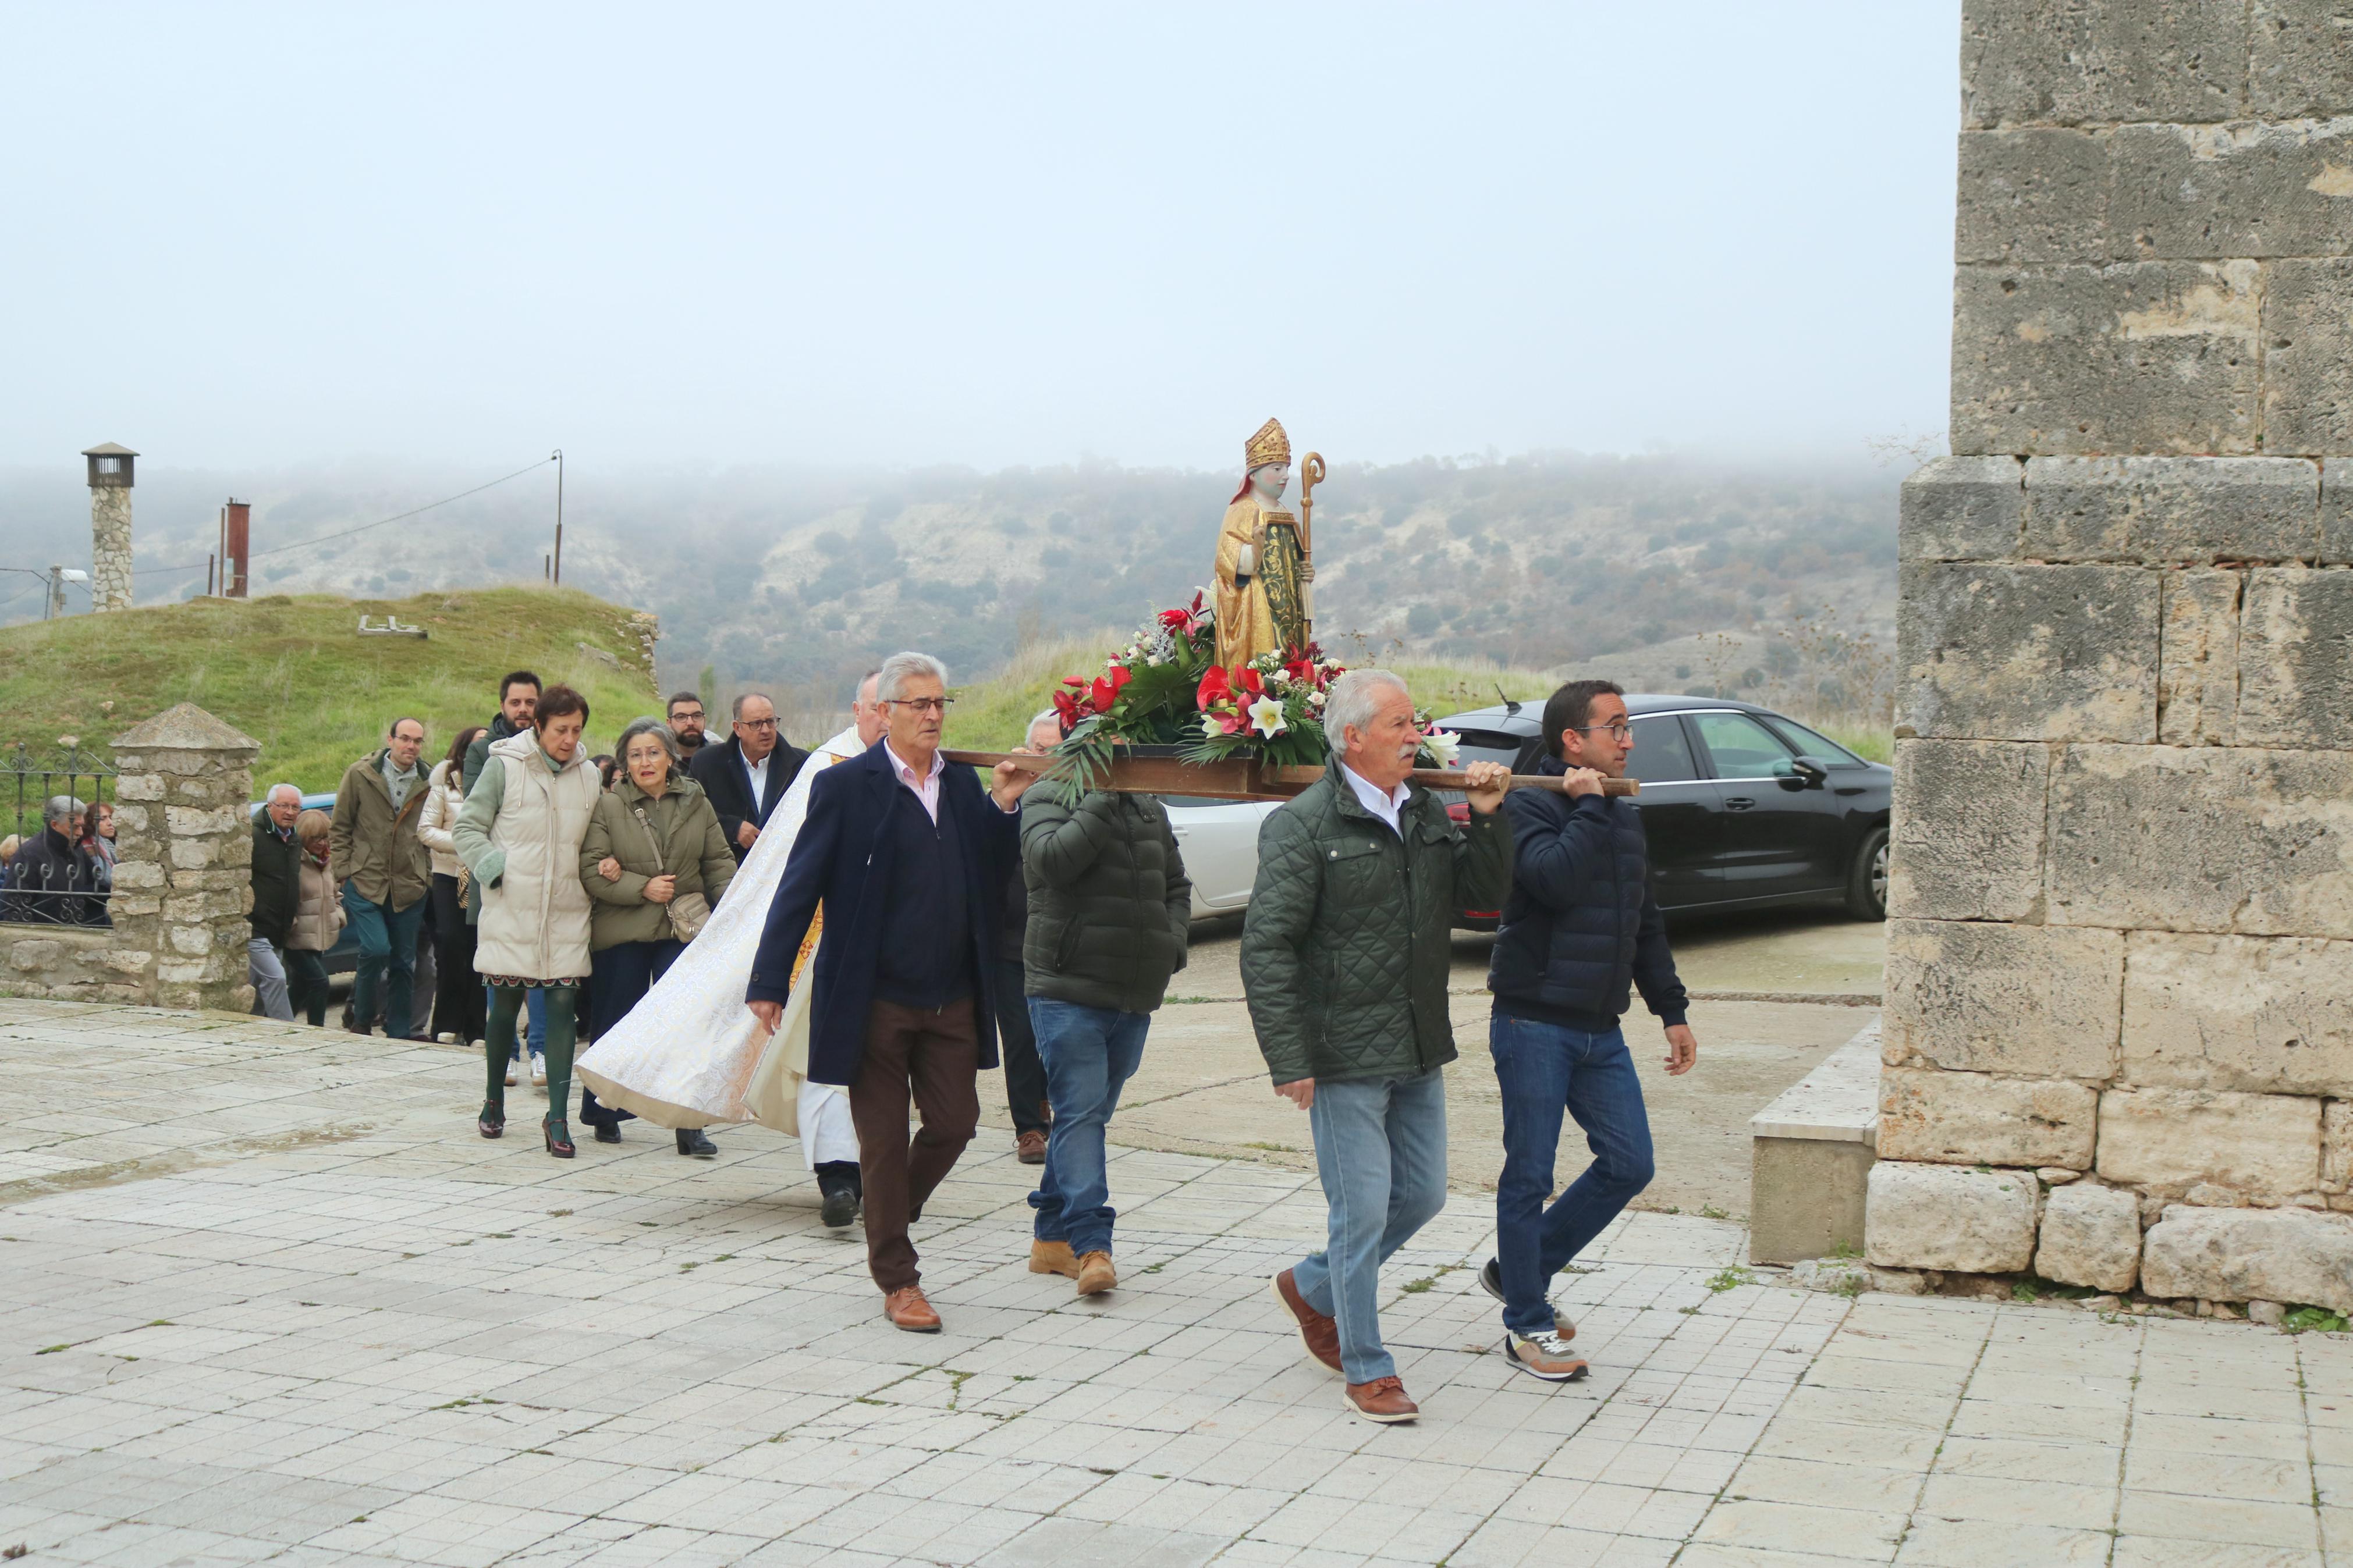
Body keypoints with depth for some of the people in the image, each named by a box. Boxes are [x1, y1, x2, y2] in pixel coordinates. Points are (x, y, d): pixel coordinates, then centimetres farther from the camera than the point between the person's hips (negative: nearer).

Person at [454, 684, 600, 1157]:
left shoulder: (588, 776, 7)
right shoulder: (503, 766, -3)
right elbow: (468, 827, 0)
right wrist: (494, 870, -11)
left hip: (566, 914, 2)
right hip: (511, 911, -2)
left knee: (562, 1007, -4)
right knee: (505, 1007, 6)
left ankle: (558, 1117, -1)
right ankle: (494, 1101, 26)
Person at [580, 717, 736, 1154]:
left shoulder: (695, 803, 7)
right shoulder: (608, 806, -1)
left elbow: (719, 861, 10)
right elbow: (590, 872, -5)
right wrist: (642, 889, -14)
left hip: (683, 931, 1)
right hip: (621, 934, -1)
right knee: (616, 1025, 8)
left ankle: (689, 1126, -3)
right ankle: (604, 1115, 24)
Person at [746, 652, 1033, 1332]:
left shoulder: (962, 785, 9)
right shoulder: (846, 786, -6)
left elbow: (989, 876, 10)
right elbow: (800, 887, -7)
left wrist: (1003, 809, -4)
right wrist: (770, 981, -10)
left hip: (952, 998, 5)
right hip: (875, 998, -5)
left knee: (955, 1123, 6)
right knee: (884, 1140, 4)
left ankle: (889, 1223, 33)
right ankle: (898, 1280, 16)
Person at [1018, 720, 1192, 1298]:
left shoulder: (1150, 808, 16)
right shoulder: (1047, 800, -1)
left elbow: (1176, 885, 23)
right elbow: (1053, 859, -21)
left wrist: (1173, 941, 6)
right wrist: (1104, 799, -20)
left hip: (1135, 995, 6)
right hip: (1068, 989, -6)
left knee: (1087, 1117, 12)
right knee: (1080, 1115, -13)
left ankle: (1051, 1236, 22)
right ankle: (1089, 1243, -15)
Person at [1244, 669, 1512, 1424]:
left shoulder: (1426, 815, 10)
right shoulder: (1304, 824, -11)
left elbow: (1485, 895, 12)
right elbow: (1265, 946, -13)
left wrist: (1488, 819, -4)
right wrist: (1289, 1063, -17)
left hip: (1419, 1052, 7)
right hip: (1346, 1055, -7)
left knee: (1422, 1195, 14)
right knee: (1363, 1210, -2)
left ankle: (1312, 1287, 36)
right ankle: (1366, 1370, 13)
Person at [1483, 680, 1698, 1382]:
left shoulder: (1625, 818, 14)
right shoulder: (1528, 808, -10)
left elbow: (1646, 925, 22)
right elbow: (1556, 880, -29)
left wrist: (1672, 1010, 20)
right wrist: (1587, 808, -17)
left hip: (1601, 1028, 8)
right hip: (1534, 1024, -8)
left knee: (1629, 1165, 6)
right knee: (1530, 1175, 0)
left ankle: (1519, 1270, 22)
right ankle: (1527, 1326, 13)